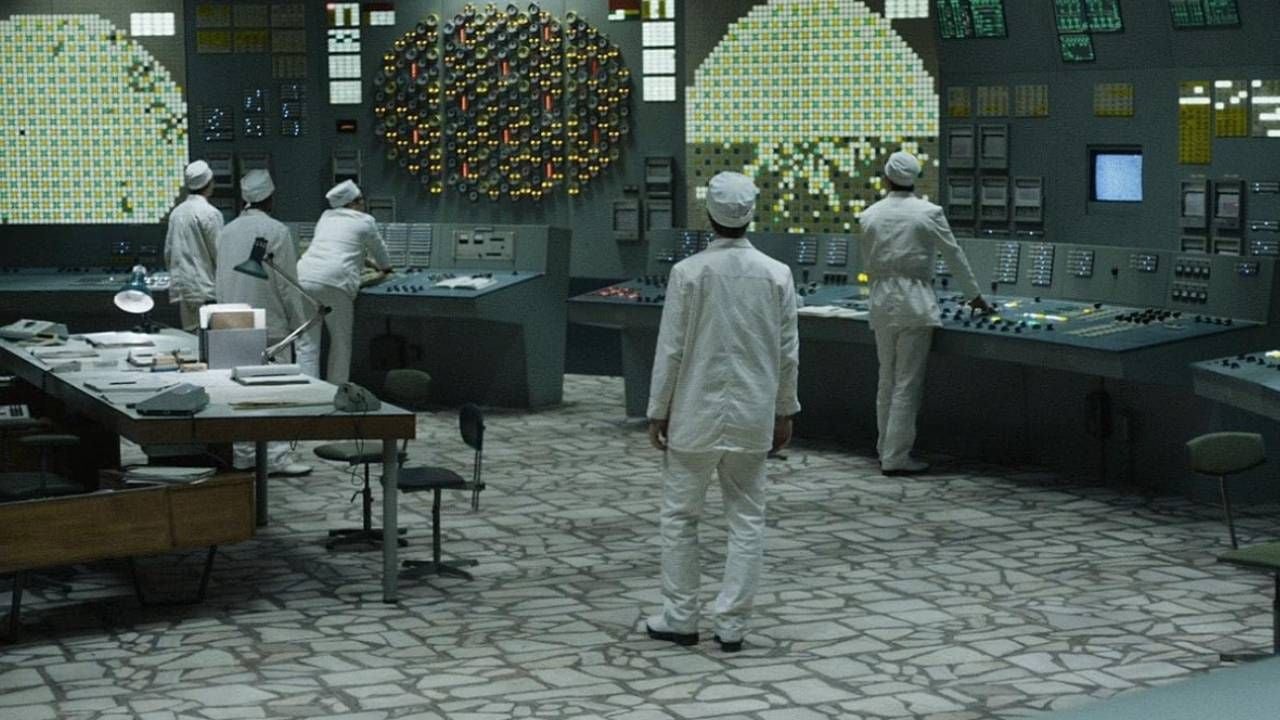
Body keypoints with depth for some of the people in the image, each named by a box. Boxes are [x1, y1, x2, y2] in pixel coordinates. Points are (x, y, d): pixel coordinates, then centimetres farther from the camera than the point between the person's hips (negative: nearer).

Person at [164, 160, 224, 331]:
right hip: (204, 290, -7)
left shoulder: (176, 212, 10)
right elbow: (219, 254, -12)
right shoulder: (209, 213, -12)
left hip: (180, 288, 7)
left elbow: (168, 253, 15)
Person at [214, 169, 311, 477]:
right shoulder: (276, 231, -11)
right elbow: (287, 282, -10)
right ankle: (276, 457, -7)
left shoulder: (227, 231, 8)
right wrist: (298, 320, -1)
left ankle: (243, 454, 14)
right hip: (269, 324, -6)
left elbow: (221, 278, 13)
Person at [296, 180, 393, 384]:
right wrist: (385, 268, 48)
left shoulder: (326, 217, 26)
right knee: (341, 342, 8)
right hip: (334, 282, -5)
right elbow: (378, 250, 25)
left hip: (303, 277, 5)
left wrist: (363, 260, 59)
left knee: (307, 344, 2)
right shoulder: (365, 222, 11)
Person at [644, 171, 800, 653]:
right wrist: (785, 410, 13)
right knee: (747, 519, 9)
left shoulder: (688, 272, -11)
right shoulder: (777, 274, -3)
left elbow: (671, 349, -9)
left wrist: (658, 411, 1)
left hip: (696, 414, -2)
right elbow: (787, 352, 1)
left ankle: (680, 618, 15)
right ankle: (732, 625, 10)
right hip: (752, 415, 2)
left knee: (680, 515, 11)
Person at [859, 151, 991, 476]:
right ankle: (896, 457, -1)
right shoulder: (928, 213, -8)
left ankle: (886, 448, 22)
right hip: (915, 301, -4)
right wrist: (975, 296, 12)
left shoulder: (870, 216, 2)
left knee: (887, 379, 14)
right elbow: (954, 256, 1)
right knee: (907, 382, -1)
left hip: (881, 301, 4)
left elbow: (868, 264, 10)